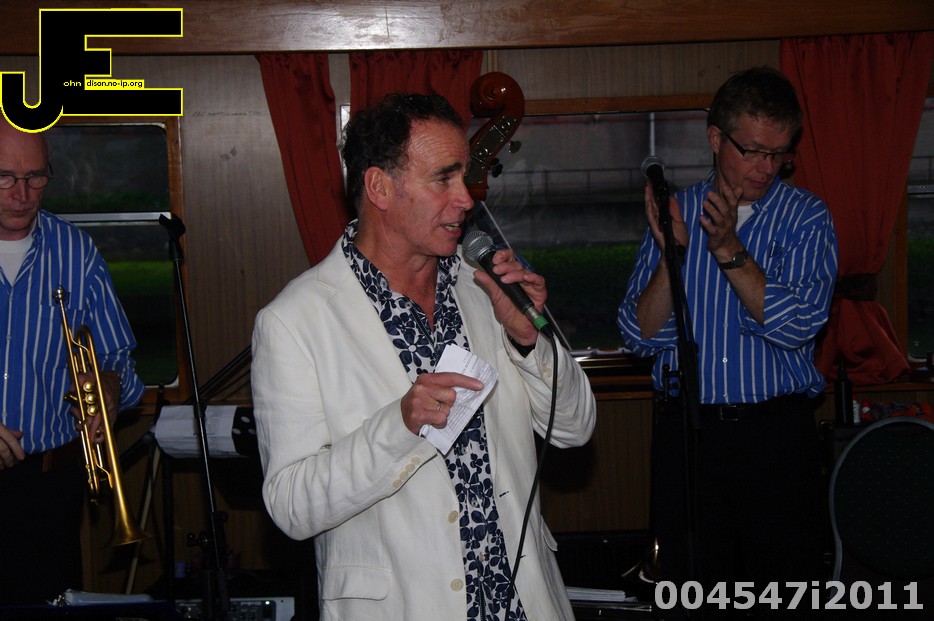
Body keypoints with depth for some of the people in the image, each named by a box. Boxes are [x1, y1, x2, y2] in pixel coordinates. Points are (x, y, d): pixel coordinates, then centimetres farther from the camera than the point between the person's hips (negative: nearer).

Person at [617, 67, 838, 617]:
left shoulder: (807, 218, 1)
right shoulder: (675, 213, 6)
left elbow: (797, 326, -13)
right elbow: (641, 335, -1)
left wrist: (729, 250, -19)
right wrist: (670, 254, -15)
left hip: (777, 432, -1)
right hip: (686, 431, 2)